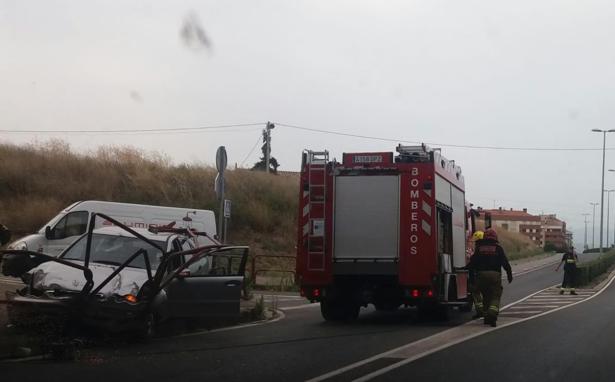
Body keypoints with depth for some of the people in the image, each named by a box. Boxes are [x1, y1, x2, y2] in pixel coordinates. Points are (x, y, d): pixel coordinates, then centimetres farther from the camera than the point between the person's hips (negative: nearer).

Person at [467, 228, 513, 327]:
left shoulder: (479, 248, 9)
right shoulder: (498, 248, 3)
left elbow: (472, 262, 8)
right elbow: (505, 262, 2)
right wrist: (509, 274, 10)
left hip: (481, 275, 3)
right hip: (495, 274, -3)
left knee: (485, 296, 17)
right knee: (495, 296, -3)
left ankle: (486, 316, 16)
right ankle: (492, 313, -26)